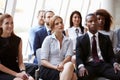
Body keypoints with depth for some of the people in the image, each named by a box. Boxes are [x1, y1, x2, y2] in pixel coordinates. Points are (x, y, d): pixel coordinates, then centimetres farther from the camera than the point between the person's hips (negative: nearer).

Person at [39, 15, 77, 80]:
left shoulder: (68, 41, 14)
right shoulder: (48, 39, 5)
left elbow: (68, 57, -2)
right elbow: (43, 61, -2)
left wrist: (62, 64, -25)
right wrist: (55, 67, -19)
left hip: (62, 68, 4)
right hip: (48, 69, -3)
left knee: (70, 64, -33)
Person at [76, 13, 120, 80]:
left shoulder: (106, 38, 19)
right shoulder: (81, 39, 12)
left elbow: (111, 55, 13)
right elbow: (78, 57, 2)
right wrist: (81, 66, -21)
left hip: (104, 64, 2)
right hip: (89, 65, -2)